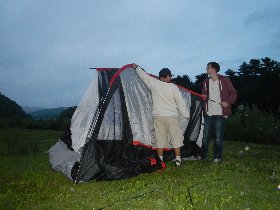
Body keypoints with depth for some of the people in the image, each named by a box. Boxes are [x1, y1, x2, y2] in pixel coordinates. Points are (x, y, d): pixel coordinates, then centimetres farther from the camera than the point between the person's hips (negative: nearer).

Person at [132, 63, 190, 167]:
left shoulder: (154, 84, -3)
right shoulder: (173, 87, -6)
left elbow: (144, 75, 12)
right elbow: (181, 103, -2)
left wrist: (136, 67, 29)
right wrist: (187, 115, 9)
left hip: (158, 117, 2)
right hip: (172, 117, -2)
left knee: (160, 139, 9)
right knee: (176, 138, 8)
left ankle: (160, 160, 15)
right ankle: (178, 160, 12)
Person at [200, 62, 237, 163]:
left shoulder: (224, 80, -5)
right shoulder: (206, 81, 10)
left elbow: (233, 93, 0)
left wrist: (228, 102, -14)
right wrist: (203, 96, -1)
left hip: (220, 113, -4)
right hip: (208, 112, 4)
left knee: (219, 136, 3)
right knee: (205, 135, 9)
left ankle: (217, 156, 17)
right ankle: (203, 155, 22)